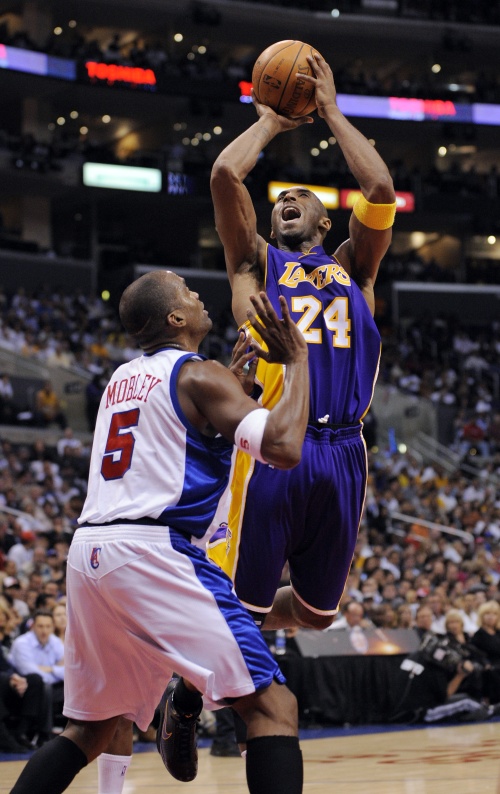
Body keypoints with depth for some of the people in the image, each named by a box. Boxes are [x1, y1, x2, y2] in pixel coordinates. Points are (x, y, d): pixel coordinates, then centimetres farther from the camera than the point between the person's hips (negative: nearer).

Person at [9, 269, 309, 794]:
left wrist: (237, 368, 39)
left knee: (93, 727, 21)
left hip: (88, 553, 8)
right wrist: (296, 361, -3)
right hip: (153, 553, -8)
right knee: (272, 707, -6)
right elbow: (282, 448, -15)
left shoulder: (121, 379, 21)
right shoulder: (199, 375, -2)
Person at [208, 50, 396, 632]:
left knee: (316, 613, 12)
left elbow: (379, 189, 6)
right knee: (237, 606, -6)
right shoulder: (257, 264, 17)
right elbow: (224, 175, 3)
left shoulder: (353, 268, 22)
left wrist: (331, 113, 14)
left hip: (342, 453, 3)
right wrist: (270, 122, 17)